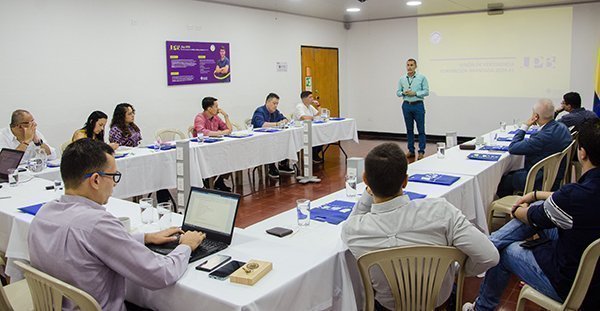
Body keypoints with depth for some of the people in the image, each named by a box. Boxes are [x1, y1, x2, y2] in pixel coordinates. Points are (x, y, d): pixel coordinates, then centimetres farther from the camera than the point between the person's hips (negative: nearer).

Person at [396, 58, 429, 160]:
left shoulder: (422, 78, -3)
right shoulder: (402, 79, 8)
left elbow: (426, 91, -5)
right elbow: (398, 92, 10)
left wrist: (415, 93, -16)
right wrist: (404, 93, -11)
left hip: (418, 105, -3)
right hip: (406, 105, 4)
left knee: (421, 130, -2)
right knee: (409, 130, 9)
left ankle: (421, 151, 4)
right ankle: (411, 151, 17)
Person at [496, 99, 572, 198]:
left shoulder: (544, 136, -32)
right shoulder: (562, 127, -2)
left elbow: (512, 148, -23)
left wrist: (525, 126, -15)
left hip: (541, 182, -10)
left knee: (503, 180, 3)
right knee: (510, 173, 22)